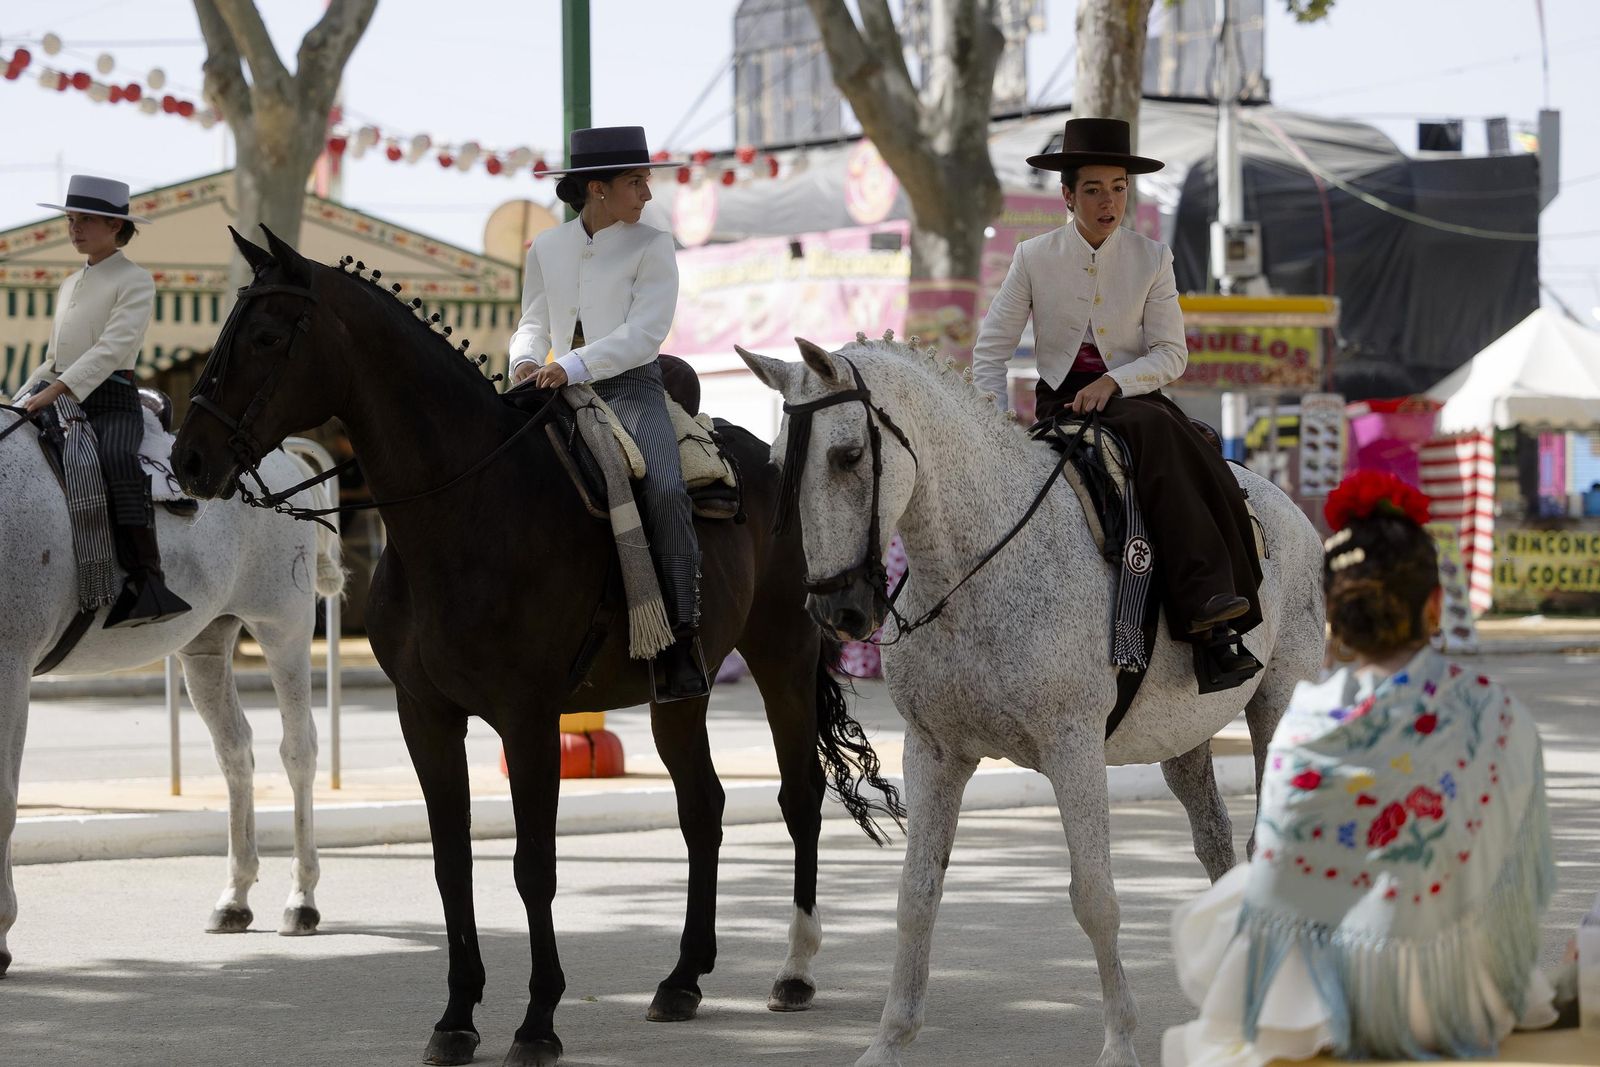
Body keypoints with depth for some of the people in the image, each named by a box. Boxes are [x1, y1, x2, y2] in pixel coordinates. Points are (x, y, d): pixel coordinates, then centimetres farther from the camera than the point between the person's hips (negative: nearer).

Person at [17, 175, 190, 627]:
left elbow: (114, 346, -15)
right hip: (62, 399, 7)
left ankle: (146, 579, -42)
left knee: (118, 459, -37)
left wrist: (58, 388, -25)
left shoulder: (134, 280, -1)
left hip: (112, 400, -7)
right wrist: (24, 397, 11)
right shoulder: (69, 285, 23)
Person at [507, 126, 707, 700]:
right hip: (561, 390, 4)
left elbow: (644, 333, -10)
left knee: (665, 488, -29)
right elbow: (533, 321, 16)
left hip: (628, 387, -4)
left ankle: (680, 638, -28)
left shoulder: (652, 246, 1)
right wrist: (526, 360, -8)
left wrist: (573, 366, -23)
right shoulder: (546, 249, 13)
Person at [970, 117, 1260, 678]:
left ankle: (1214, 605, -36)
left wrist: (1112, 382, -17)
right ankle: (1205, 599, -43)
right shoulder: (1034, 258, 2)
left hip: (1133, 395, 2)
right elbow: (991, 352, 4)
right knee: (1155, 432, -35)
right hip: (1061, 402, -2)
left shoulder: (1151, 258, 5)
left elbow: (1171, 354, 1)